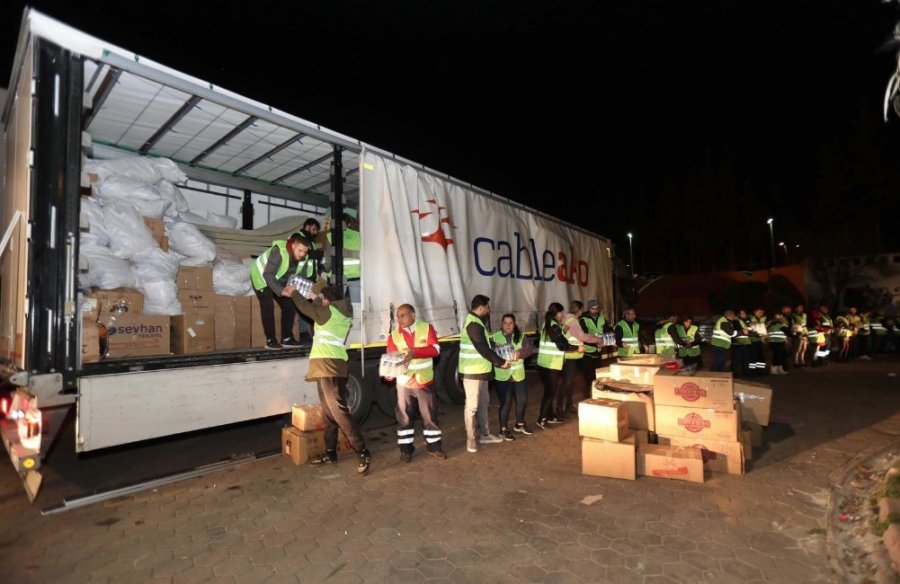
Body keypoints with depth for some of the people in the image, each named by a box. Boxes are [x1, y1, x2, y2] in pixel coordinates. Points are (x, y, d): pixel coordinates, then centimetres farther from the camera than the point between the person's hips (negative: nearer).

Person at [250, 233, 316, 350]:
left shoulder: (304, 258, -18)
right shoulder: (279, 252, -37)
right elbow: (268, 275, -40)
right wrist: (281, 291, -50)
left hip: (279, 281, 6)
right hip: (261, 277, -6)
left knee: (289, 305, -1)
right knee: (268, 306, -17)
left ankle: (287, 338, 8)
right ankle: (270, 340, -9)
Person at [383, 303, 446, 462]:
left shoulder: (426, 328, -6)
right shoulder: (394, 335, -2)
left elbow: (435, 349, -17)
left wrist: (415, 352, -30)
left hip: (425, 381, -1)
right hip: (404, 383, 1)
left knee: (429, 415, 9)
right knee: (404, 417, 9)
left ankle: (434, 446, 25)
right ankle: (406, 449, 23)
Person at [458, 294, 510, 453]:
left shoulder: (476, 322, 13)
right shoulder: (474, 324, -21)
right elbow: (484, 349, -22)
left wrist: (497, 360, 12)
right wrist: (501, 362, -11)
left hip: (480, 370, 11)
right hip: (472, 371, -11)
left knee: (483, 403, 18)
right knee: (472, 405, 0)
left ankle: (484, 434, 29)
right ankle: (471, 439, 11)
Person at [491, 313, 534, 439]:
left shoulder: (520, 336, 4)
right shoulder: (495, 337, -5)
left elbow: (529, 348, -9)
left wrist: (519, 353, -27)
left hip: (519, 375, 4)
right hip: (502, 376, -4)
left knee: (523, 400, 14)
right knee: (506, 403, 0)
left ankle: (520, 424, 37)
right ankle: (504, 429, 18)